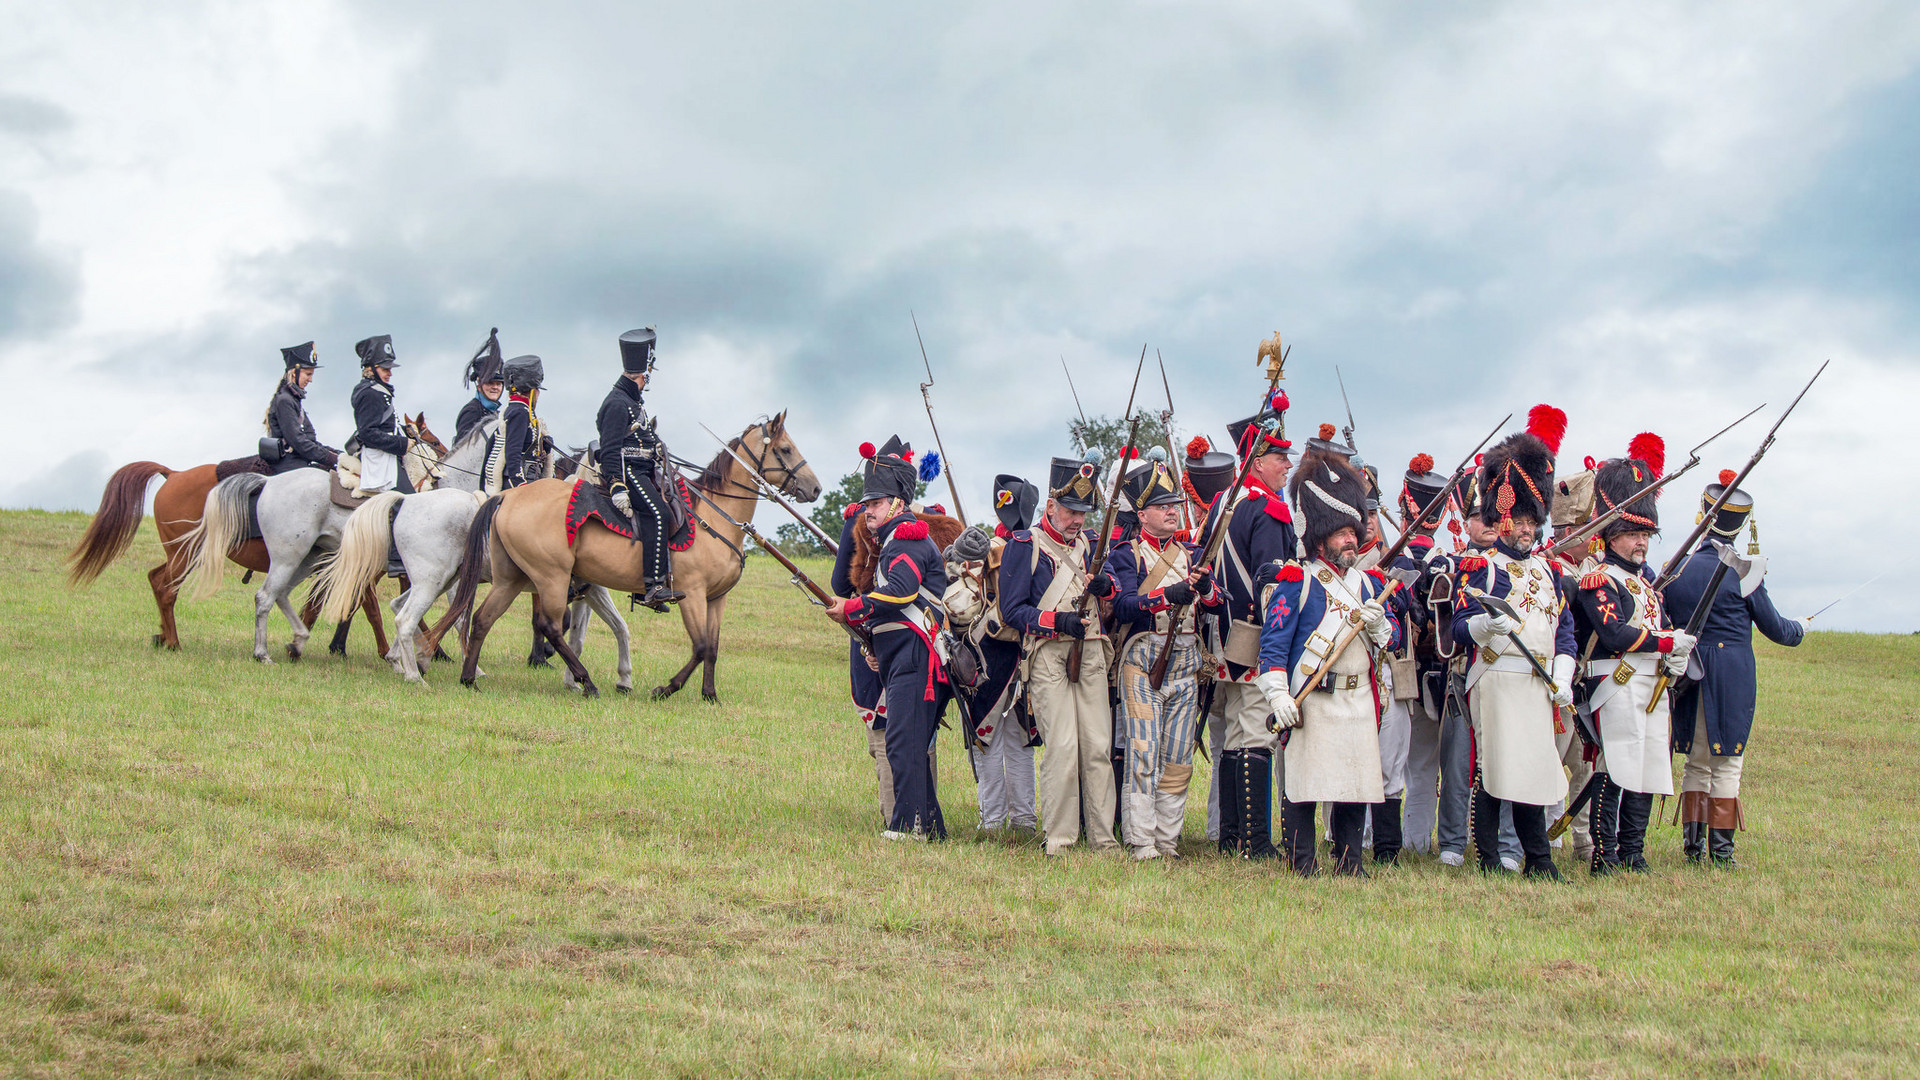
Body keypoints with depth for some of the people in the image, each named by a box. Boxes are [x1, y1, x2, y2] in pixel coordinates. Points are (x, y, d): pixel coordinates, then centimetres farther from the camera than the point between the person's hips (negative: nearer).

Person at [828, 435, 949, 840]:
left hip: (916, 655, -11)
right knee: (909, 745, 11)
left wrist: (851, 610, -14)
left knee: (904, 741, -13)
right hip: (900, 659, 11)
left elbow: (900, 591, -24)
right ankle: (930, 826, 15)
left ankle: (910, 825, -14)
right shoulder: (894, 542, 24)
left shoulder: (908, 539, -8)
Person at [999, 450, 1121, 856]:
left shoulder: (1088, 544, 18)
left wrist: (1105, 586, -2)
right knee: (1062, 747, -12)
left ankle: (1102, 837, 6)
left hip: (1091, 653, 5)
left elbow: (1116, 595, 23)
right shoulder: (1024, 545, 1)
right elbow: (1012, 609, -3)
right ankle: (1058, 838, -4)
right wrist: (1057, 620, -17)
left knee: (1098, 746, 0)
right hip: (1048, 657, -5)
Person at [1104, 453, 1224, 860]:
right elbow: (1123, 606, -14)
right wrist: (1168, 596, -27)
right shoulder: (1126, 555, 1)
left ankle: (1167, 839, 12)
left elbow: (1220, 602, 4)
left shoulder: (1191, 554, 16)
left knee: (1178, 758, 6)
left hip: (1186, 663, 5)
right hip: (1142, 661, -5)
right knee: (1143, 754, -9)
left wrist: (1205, 588, -18)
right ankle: (1142, 843, -6)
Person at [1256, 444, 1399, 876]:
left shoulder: (1369, 582, 16)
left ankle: (1349, 861, 16)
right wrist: (1278, 694, -18)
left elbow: (1392, 638, 20)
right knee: (1303, 782, -4)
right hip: (1310, 700, -6)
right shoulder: (1297, 581, -3)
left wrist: (1379, 625, -4)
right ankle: (1301, 862, 4)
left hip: (1359, 699, 6)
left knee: (1357, 779, 7)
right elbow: (1273, 642, -8)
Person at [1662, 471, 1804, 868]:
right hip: (1733, 677, -4)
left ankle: (1692, 841, 12)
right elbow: (1774, 628, 3)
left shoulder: (1679, 569, 2)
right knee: (1727, 764, 2)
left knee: (1696, 761, 13)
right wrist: (1799, 629, 23)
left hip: (1690, 677, 4)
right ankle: (1720, 847, 1)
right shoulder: (1743, 572, -8)